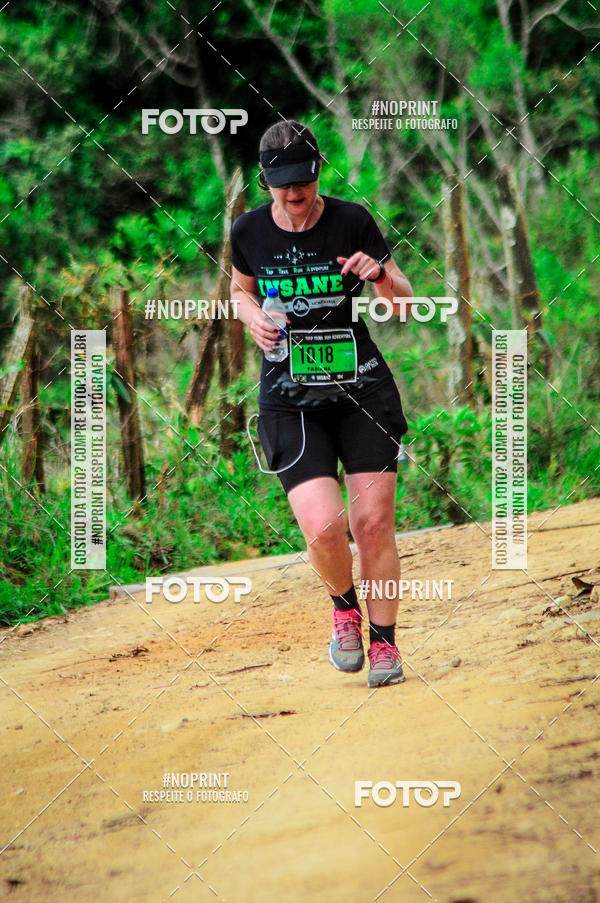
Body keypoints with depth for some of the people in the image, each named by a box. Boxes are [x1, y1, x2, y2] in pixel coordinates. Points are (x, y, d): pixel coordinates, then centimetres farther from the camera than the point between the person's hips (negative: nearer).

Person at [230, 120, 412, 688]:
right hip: (289, 400, 0)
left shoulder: (353, 222, -4)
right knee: (323, 528, -16)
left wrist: (380, 275, -19)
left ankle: (383, 641, 14)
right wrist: (252, 315, -2)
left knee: (373, 524, -4)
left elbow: (403, 304, 3)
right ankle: (344, 605, 15)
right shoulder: (249, 232, -1)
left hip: (361, 388, 0)